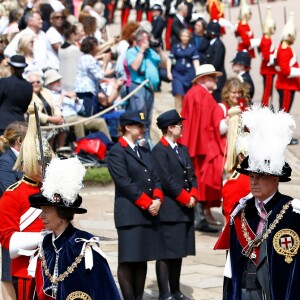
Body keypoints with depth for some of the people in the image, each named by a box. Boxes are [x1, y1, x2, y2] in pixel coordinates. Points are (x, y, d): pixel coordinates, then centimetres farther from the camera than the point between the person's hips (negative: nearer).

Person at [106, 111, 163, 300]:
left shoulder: (144, 152, 19)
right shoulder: (117, 153, -6)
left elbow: (155, 178, 15)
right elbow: (125, 183, -13)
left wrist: (157, 199, -4)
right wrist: (147, 203, -13)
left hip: (149, 214, 7)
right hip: (130, 215, -7)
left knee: (142, 259, 8)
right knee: (128, 260, -5)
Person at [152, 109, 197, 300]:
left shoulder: (183, 149, 17)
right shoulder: (159, 151, -10)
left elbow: (192, 175, 15)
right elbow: (166, 180, -16)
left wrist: (193, 195, -1)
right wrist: (185, 198, -12)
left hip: (186, 210, 8)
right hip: (169, 211, -8)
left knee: (179, 252, 12)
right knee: (166, 254, -4)